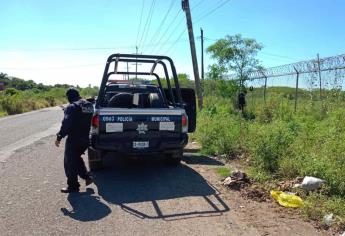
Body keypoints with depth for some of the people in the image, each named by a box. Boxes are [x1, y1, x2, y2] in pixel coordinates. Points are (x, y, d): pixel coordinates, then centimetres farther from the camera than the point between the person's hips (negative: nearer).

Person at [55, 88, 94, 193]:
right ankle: (87, 176, 21)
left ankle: (73, 186, 14)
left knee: (70, 162, 6)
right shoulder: (89, 105, 7)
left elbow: (66, 124, -21)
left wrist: (59, 137, -15)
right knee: (77, 159, 27)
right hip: (85, 139, 8)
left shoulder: (72, 107, -17)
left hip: (74, 140, -8)